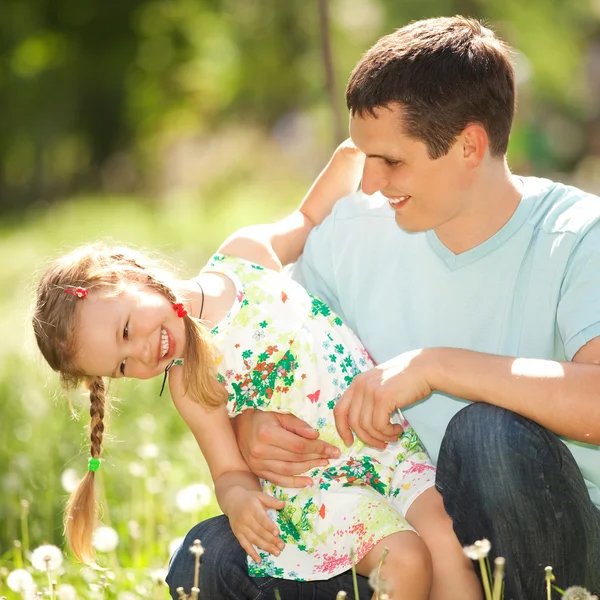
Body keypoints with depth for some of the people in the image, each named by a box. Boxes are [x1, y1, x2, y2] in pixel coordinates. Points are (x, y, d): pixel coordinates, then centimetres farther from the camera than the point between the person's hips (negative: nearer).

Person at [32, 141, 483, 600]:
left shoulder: (245, 254, 4)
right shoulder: (189, 384, 0)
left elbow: (310, 219, 22)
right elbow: (232, 473, 3)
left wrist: (350, 155, 7)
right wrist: (238, 499, -20)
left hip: (394, 440, 2)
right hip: (317, 482, -2)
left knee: (447, 537, -24)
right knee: (404, 560, -27)